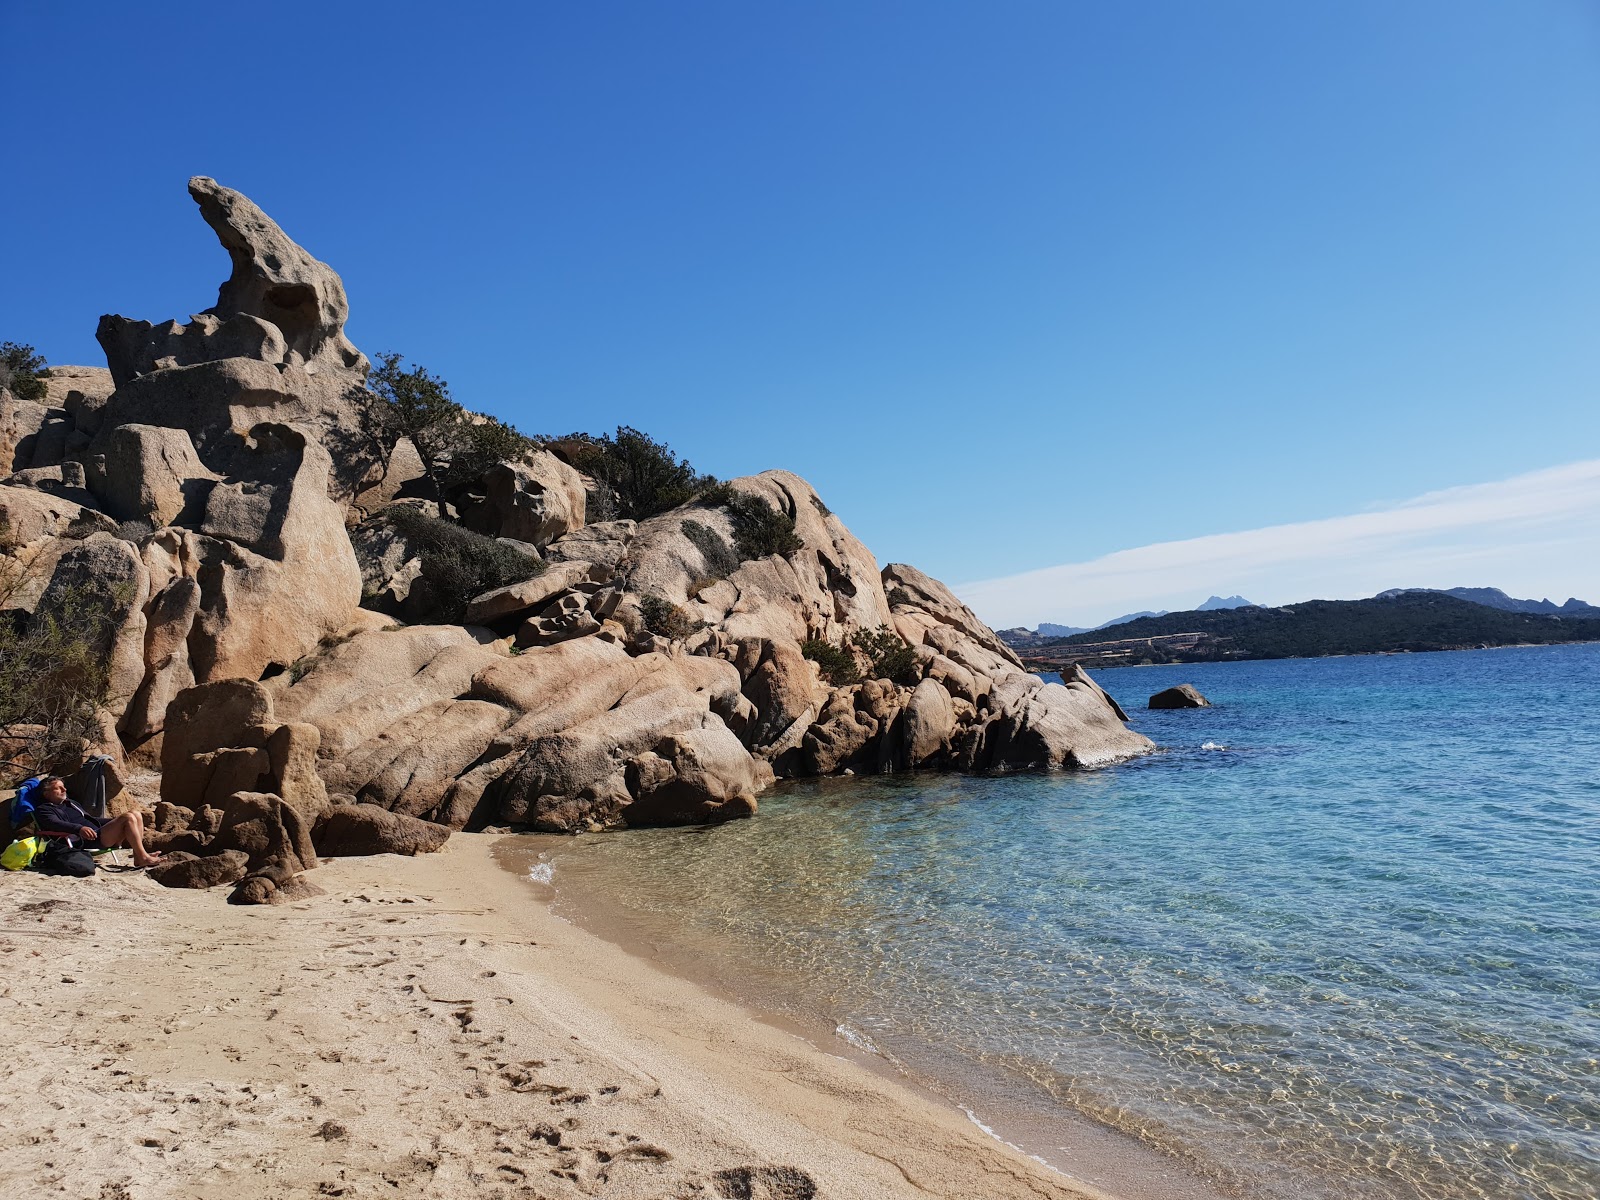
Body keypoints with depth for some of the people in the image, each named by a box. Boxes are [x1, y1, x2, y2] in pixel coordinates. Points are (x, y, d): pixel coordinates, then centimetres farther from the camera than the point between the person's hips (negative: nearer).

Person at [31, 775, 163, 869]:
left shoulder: (70, 804, 32)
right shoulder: (43, 810, 4)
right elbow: (55, 823, -17)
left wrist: (117, 822, 30)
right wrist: (79, 828, -36)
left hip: (99, 831, 9)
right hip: (87, 840, -9)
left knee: (136, 814, -8)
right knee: (128, 817, -25)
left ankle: (138, 857, -14)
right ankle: (143, 857, -25)